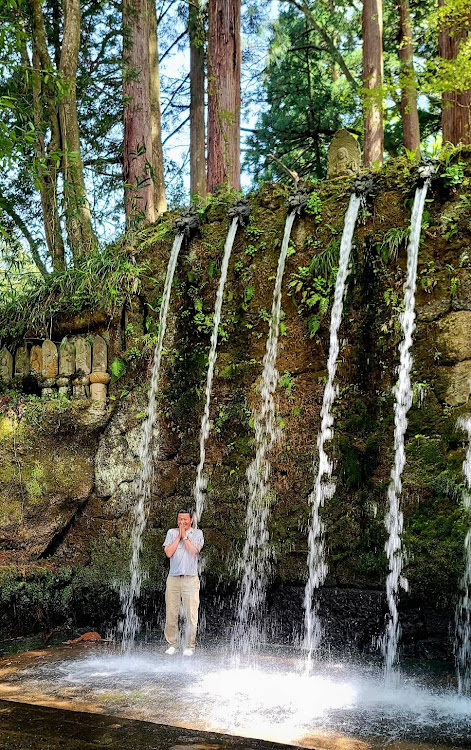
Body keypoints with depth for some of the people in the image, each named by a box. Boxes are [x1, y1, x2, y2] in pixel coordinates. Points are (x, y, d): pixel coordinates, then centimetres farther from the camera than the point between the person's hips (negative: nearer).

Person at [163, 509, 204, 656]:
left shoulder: (197, 533, 7)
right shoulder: (171, 532, 11)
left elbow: (194, 550, -8)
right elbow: (168, 552, -2)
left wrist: (184, 536, -2)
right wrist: (179, 536, -2)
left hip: (190, 579, -2)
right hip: (173, 578, 2)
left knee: (191, 615, -3)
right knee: (171, 614, 3)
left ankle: (190, 646, 5)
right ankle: (172, 644, 15)